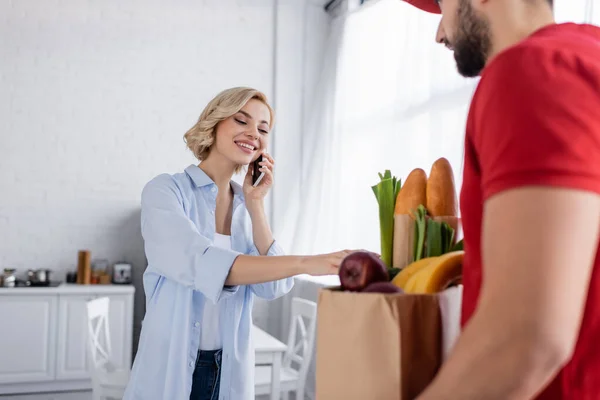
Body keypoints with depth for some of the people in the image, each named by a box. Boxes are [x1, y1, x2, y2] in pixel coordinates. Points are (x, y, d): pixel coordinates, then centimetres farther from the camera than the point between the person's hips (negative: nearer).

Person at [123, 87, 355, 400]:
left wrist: (255, 204, -9)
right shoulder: (165, 191, -11)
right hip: (169, 370, -4)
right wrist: (304, 263, -35)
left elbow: (272, 287, -6)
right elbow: (202, 264, -27)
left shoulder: (247, 204, 4)